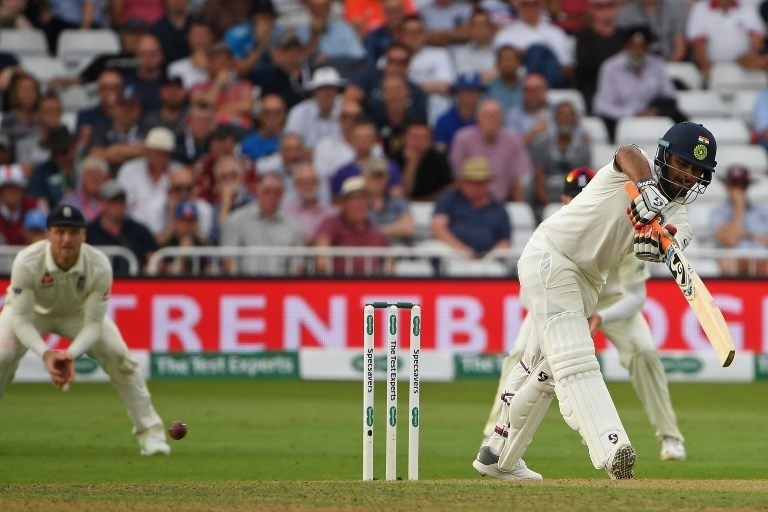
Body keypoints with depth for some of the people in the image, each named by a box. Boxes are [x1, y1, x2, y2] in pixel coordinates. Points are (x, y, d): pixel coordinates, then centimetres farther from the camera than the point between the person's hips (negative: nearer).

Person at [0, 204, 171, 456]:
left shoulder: (99, 266, -33)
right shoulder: (27, 262, -37)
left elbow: (93, 324, -26)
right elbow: (20, 319, -33)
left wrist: (70, 354, -44)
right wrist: (45, 353, -48)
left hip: (79, 312, 1)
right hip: (32, 310, -1)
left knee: (120, 358, -15)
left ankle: (150, 434, -2)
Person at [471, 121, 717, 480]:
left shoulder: (677, 218, 2)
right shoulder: (634, 168, -12)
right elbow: (629, 153, -37)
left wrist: (657, 243, -44)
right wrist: (647, 190, -56)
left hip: (586, 284, 8)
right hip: (550, 258, -8)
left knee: (546, 373, 17)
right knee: (575, 361, -21)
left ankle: (498, 457, 32)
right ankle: (610, 448, -39)